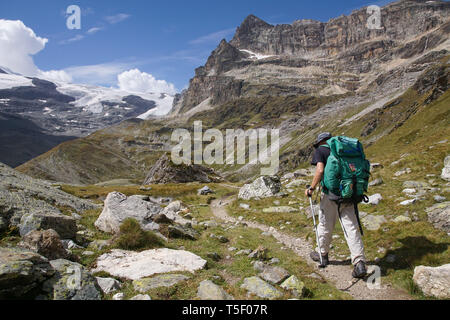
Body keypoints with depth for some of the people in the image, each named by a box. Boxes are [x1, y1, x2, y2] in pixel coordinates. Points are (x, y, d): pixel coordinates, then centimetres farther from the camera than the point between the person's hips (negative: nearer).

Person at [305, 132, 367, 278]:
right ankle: (360, 263, -3)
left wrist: (312, 188, -8)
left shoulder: (320, 151, 0)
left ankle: (323, 255, 30)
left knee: (325, 226, 12)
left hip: (330, 194, -5)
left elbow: (320, 170, -16)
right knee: (351, 227, 3)